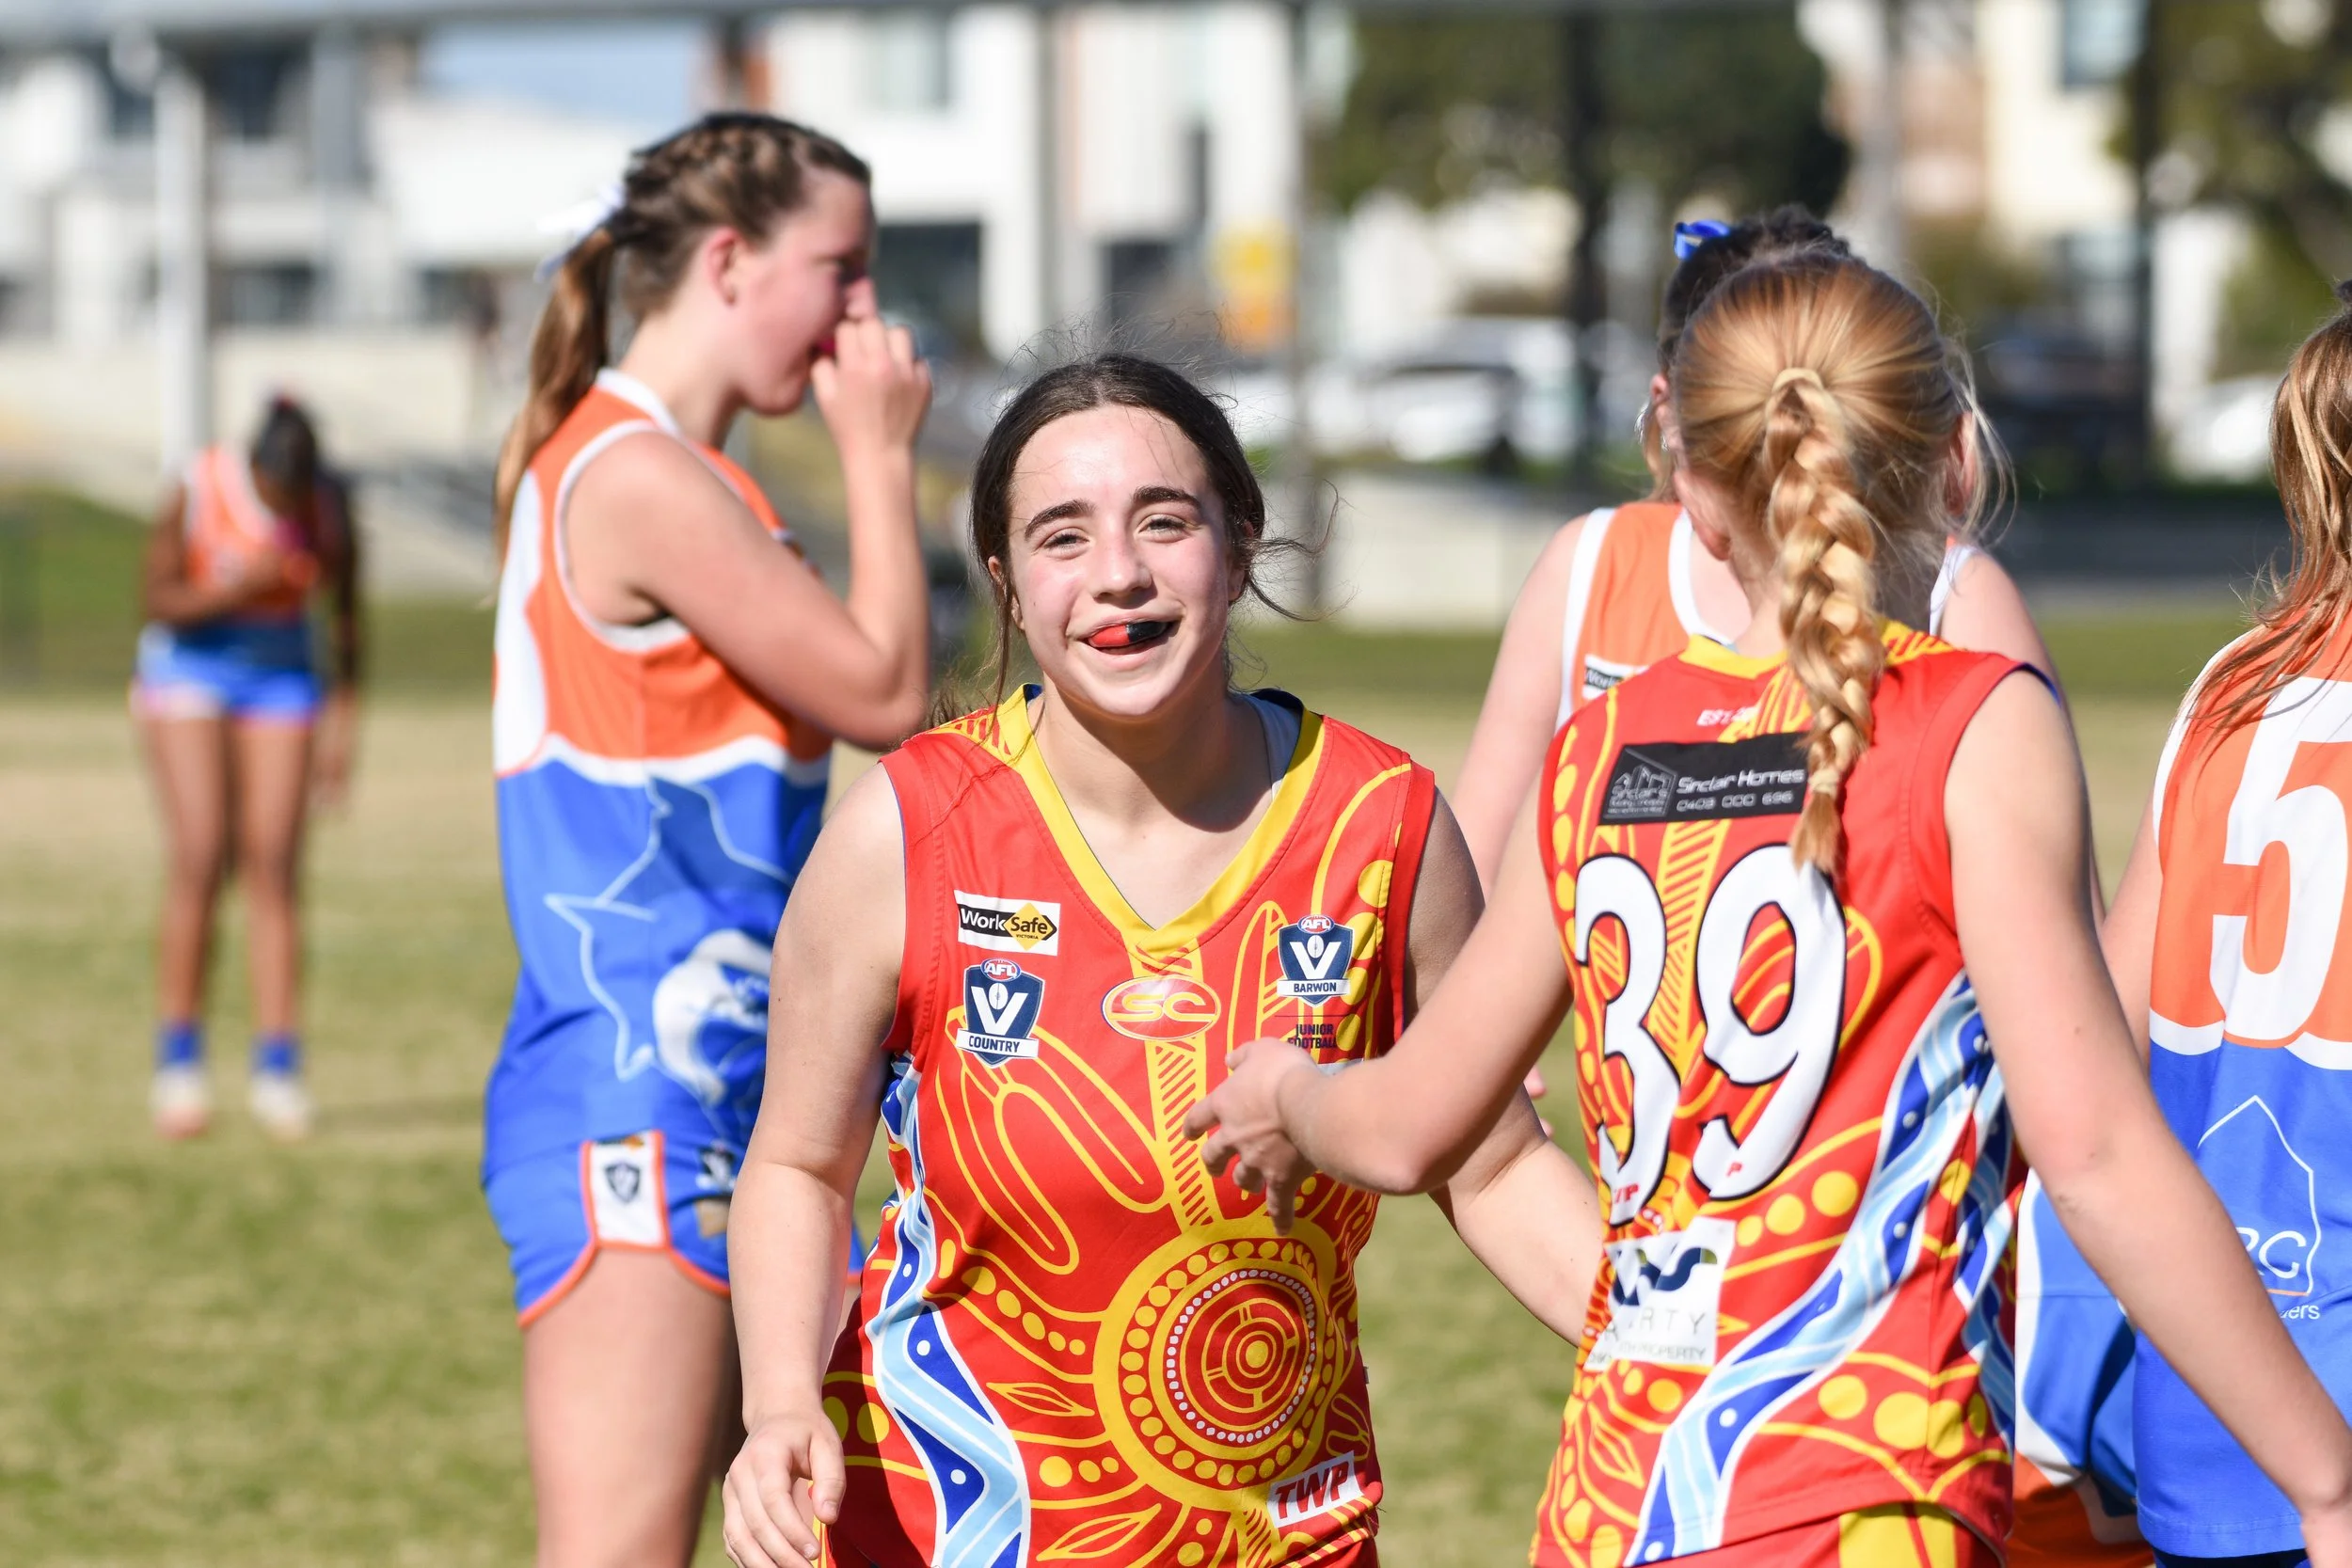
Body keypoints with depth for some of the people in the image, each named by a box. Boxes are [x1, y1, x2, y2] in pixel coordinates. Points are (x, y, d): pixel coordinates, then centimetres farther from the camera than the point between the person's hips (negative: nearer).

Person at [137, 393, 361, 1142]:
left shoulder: (329, 506, -12)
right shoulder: (195, 493, -20)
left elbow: (346, 616, 1)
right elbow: (157, 602, -12)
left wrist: (341, 726, 3)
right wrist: (238, 588, -29)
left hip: (281, 676, 2)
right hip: (189, 670, -2)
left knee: (274, 864, -6)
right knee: (199, 860, -12)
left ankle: (277, 1067, -4)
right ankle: (178, 1062, -1)